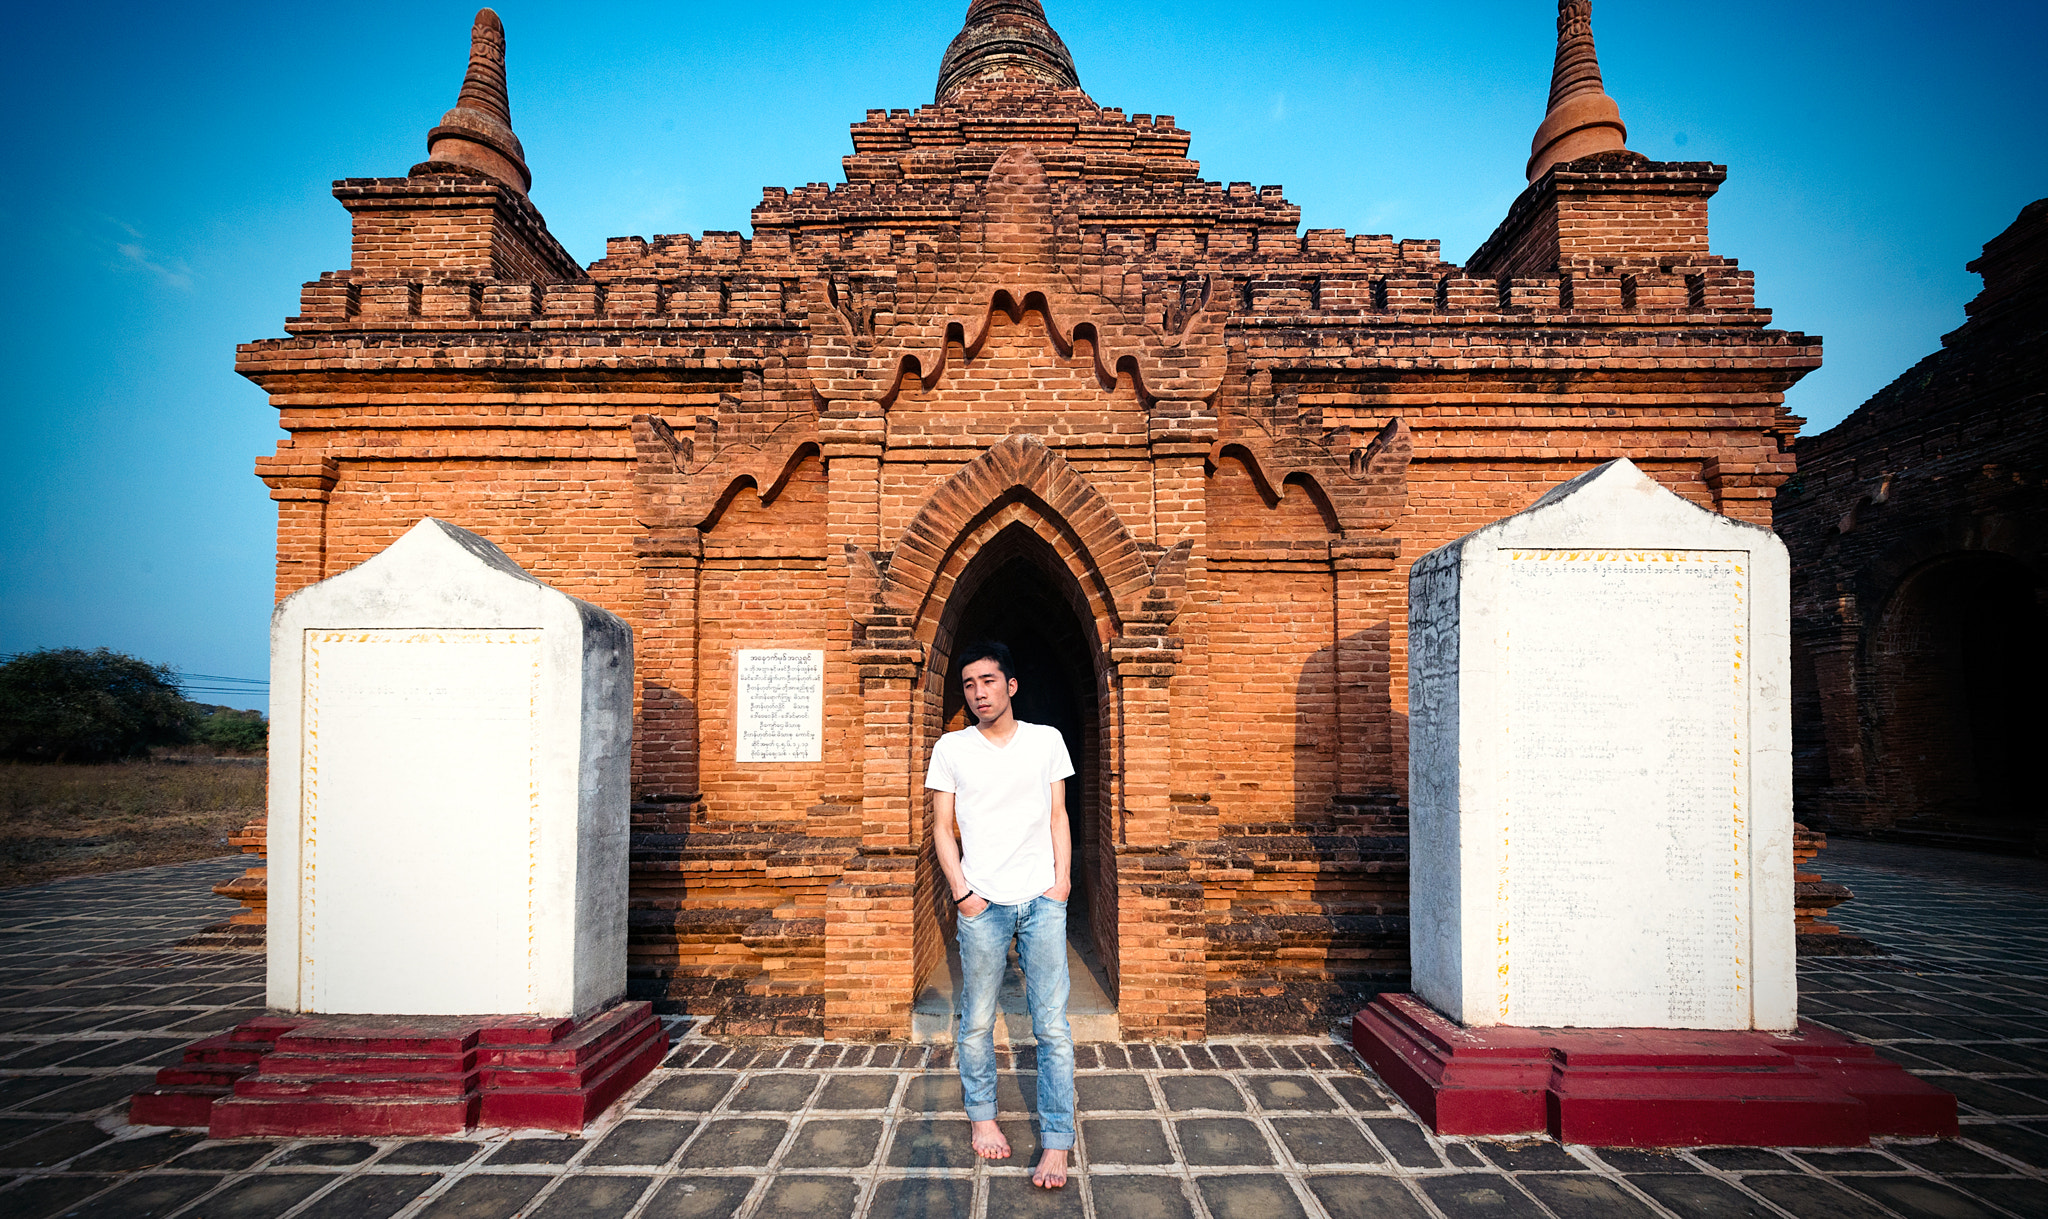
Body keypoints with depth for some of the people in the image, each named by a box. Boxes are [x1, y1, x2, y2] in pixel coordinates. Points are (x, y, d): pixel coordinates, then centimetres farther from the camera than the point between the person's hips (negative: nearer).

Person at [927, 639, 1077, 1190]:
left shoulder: (1047, 740, 6)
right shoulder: (951, 748, 4)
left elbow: (1058, 817, 10)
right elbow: (943, 828, 6)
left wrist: (1063, 877, -1)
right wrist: (961, 891, -3)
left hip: (1043, 901, 0)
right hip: (982, 902, 0)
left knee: (1052, 1025, -1)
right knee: (977, 1020, 9)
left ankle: (1056, 1142, 9)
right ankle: (982, 1116, 30)